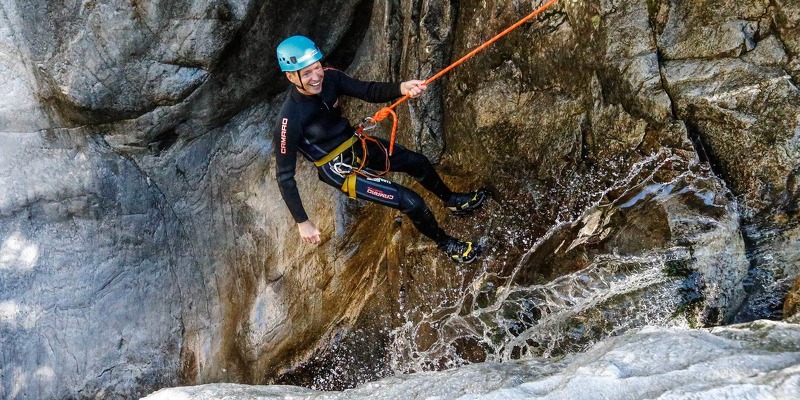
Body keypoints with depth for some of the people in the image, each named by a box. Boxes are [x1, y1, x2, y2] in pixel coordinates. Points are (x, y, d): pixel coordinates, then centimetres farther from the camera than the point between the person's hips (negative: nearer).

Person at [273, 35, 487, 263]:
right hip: (339, 169, -7)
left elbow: (367, 91, -14)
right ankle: (446, 244, 22)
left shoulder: (329, 78, -17)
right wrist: (302, 223, -22)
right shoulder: (290, 120, -33)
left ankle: (453, 200, 51)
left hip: (357, 145, 7)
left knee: (417, 162, 21)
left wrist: (401, 88, -35)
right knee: (412, 203, -8)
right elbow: (285, 176, -25)